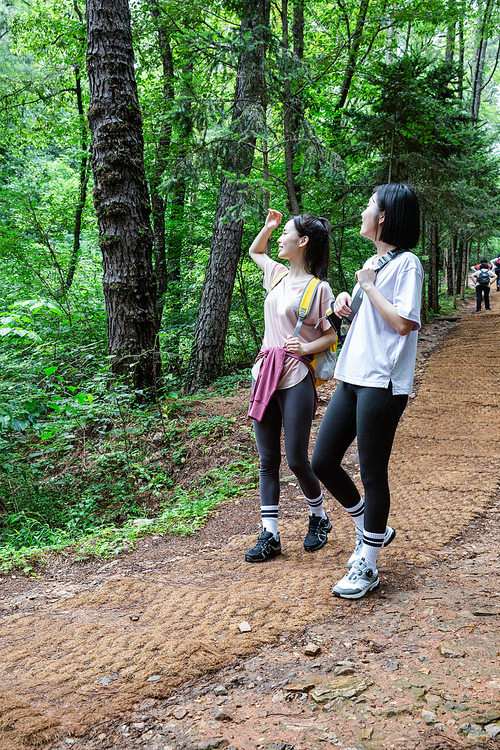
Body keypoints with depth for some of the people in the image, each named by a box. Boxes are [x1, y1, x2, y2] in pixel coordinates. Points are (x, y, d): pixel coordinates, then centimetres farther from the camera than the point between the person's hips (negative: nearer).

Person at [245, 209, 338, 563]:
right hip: (265, 374, 7)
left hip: (296, 378, -6)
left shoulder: (318, 288, -8)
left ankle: (319, 518, 27)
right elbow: (254, 251, 31)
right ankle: (270, 535, 13)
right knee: (268, 460, 6)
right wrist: (268, 226, 16)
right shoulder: (278, 275, 12)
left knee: (297, 459, 0)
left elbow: (331, 335, -6)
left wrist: (305, 347, -22)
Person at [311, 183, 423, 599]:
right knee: (323, 463, 9)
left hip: (382, 384, -9)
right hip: (352, 378, 9)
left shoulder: (406, 264, -9)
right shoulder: (372, 263, 18)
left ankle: (367, 566, 16)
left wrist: (368, 286, -11)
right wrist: (346, 300, 9)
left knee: (372, 474, 1)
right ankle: (371, 530, 29)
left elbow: (403, 323, -19)